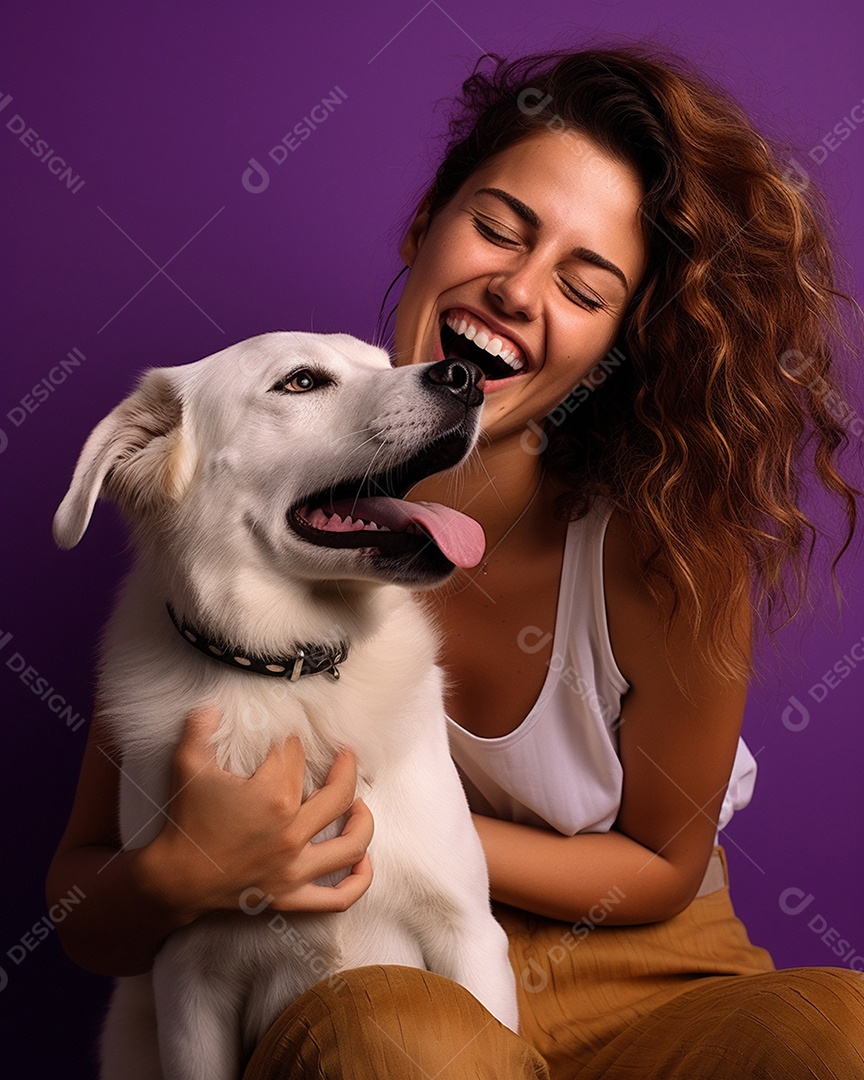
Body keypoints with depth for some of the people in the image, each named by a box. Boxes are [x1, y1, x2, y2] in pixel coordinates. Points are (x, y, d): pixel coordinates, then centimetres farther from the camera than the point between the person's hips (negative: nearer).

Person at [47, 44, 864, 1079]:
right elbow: (88, 926, -7)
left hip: (644, 987, 1)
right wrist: (179, 875, -31)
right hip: (358, 985, 0)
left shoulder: (674, 544, -18)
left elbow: (661, 868, -2)